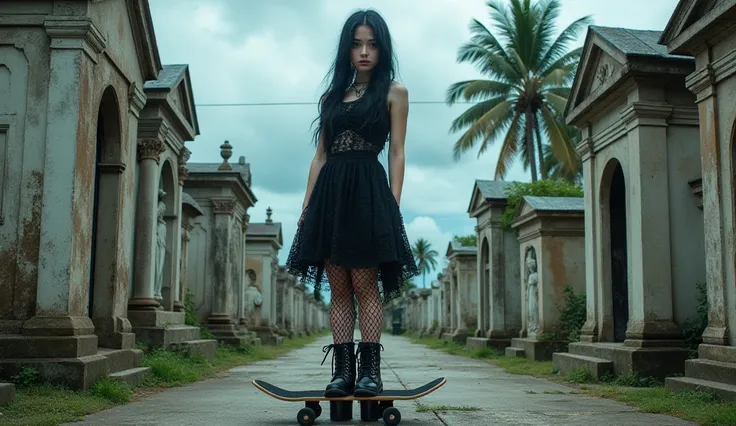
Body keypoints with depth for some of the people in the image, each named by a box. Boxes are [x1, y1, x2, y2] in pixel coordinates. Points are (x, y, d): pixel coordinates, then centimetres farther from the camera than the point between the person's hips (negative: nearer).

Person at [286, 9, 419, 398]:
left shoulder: (393, 93, 8)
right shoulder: (332, 95, 19)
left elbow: (397, 153, 2)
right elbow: (320, 155, 16)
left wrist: (393, 206, -9)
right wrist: (307, 206, 8)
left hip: (367, 190, -4)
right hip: (329, 191, 4)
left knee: (365, 283, -8)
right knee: (338, 287, 2)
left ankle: (370, 370, -4)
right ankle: (343, 371, 4)